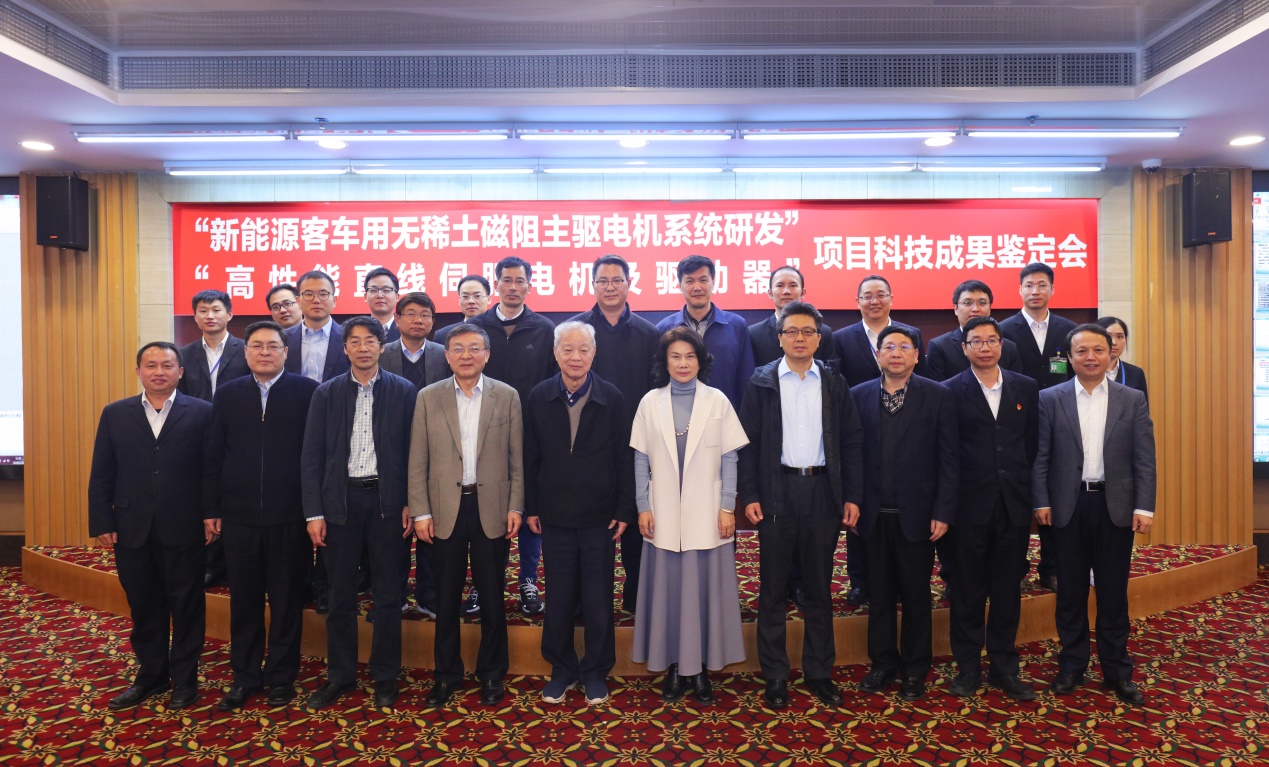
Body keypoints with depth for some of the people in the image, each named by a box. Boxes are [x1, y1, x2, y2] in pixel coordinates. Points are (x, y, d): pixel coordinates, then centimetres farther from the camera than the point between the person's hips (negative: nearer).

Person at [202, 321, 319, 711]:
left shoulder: (307, 392, -4)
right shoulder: (227, 394, 7)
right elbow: (213, 456, 7)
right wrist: (211, 509, 4)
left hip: (290, 517, -3)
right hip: (239, 517, 3)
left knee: (287, 601, 9)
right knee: (244, 602, 13)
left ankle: (281, 676, 25)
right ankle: (245, 677, 28)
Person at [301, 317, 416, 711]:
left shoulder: (403, 391, 0)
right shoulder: (327, 394, 4)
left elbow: (412, 451, 0)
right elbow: (311, 456, 3)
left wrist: (409, 504, -5)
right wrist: (314, 512, -3)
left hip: (386, 499, -1)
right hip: (341, 500, 1)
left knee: (388, 594, 7)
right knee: (341, 594, 10)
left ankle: (385, 676, 21)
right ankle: (340, 675, 25)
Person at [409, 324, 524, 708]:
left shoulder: (507, 396, 1)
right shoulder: (428, 398, 2)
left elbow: (517, 458, 2)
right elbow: (417, 461, 1)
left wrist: (515, 507, -3)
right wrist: (421, 512, -4)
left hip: (491, 507, 0)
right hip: (446, 508, 1)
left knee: (492, 596, 9)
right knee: (446, 597, 10)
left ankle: (491, 672, 25)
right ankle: (447, 673, 26)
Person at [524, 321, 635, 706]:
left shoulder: (612, 398, -5)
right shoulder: (538, 398, -1)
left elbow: (624, 458, -3)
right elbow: (531, 457, 3)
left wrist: (624, 511, -4)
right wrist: (530, 508, 2)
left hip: (599, 516, -1)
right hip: (555, 516, 1)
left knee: (598, 600, 9)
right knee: (559, 598, 11)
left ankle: (596, 672, 26)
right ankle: (562, 670, 29)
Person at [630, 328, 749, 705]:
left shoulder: (717, 401, 0)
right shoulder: (650, 402, 2)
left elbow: (729, 459, 1)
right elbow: (641, 460, 4)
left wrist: (727, 508, -4)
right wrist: (643, 508, -1)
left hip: (706, 514, 0)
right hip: (664, 514, 1)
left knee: (705, 587, 5)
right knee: (667, 587, 6)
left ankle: (701, 666, 19)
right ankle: (673, 665, 20)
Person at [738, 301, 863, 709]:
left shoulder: (834, 384, 7)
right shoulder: (762, 382, 2)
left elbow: (851, 443, 6)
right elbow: (749, 443, -1)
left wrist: (852, 496, -1)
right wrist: (749, 496, -8)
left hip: (823, 491, 2)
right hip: (776, 492, -1)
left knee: (819, 588, 11)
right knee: (772, 589, 6)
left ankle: (819, 672, 24)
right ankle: (775, 675, 18)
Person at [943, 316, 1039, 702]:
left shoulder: (1026, 388, 7)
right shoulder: (951, 391, -3)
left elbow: (1033, 445, 10)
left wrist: (1029, 492, 6)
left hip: (1014, 506, 3)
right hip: (969, 506, -3)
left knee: (1008, 590, 11)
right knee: (968, 592, 8)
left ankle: (1004, 668, 25)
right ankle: (967, 668, 21)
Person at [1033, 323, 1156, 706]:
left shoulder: (1133, 400, 3)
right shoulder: (1050, 399, 0)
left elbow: (1144, 459, 0)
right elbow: (1040, 456, -1)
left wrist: (1144, 507, -7)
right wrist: (1041, 502, -7)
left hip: (1115, 506, 1)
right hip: (1068, 506, 0)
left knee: (1113, 593, 8)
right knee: (1071, 591, 9)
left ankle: (1117, 671, 21)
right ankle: (1071, 666, 22)